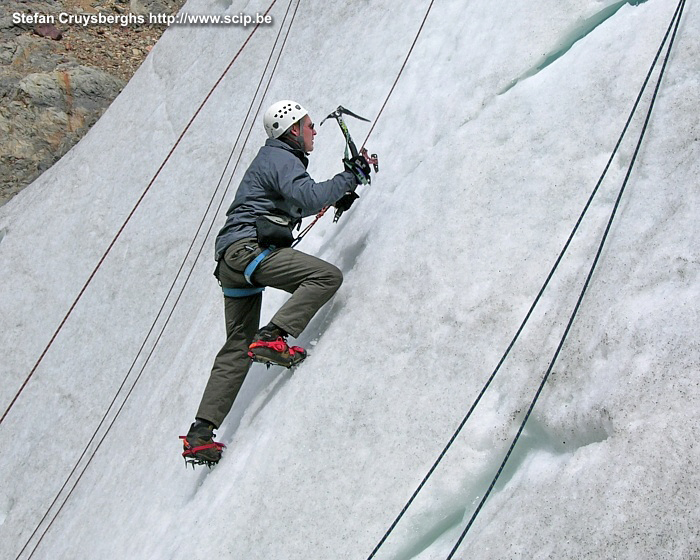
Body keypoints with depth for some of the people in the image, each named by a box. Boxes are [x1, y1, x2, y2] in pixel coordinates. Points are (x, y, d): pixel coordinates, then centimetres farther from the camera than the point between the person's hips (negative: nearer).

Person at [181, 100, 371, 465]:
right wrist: (350, 178, -12)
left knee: (237, 348, 9)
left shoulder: (273, 158, 28)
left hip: (231, 261, 10)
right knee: (327, 276, -18)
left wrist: (335, 198, 30)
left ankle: (201, 432, 6)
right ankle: (272, 337, -26)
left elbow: (294, 202, 40)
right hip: (251, 247, -10)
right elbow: (308, 198, -21)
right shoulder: (281, 159, -4)